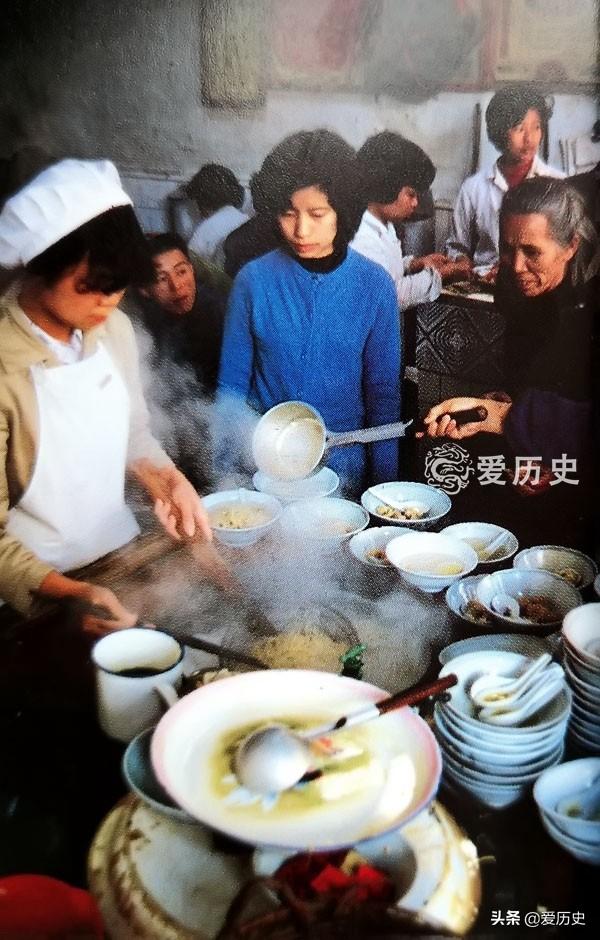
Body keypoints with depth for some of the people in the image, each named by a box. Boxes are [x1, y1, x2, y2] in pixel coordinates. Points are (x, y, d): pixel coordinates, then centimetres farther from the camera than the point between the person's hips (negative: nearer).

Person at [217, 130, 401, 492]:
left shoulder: (375, 285, -8)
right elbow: (232, 384, -1)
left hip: (342, 462, 0)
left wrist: (385, 486, 0)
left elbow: (383, 393, -1)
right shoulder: (254, 280, -8)